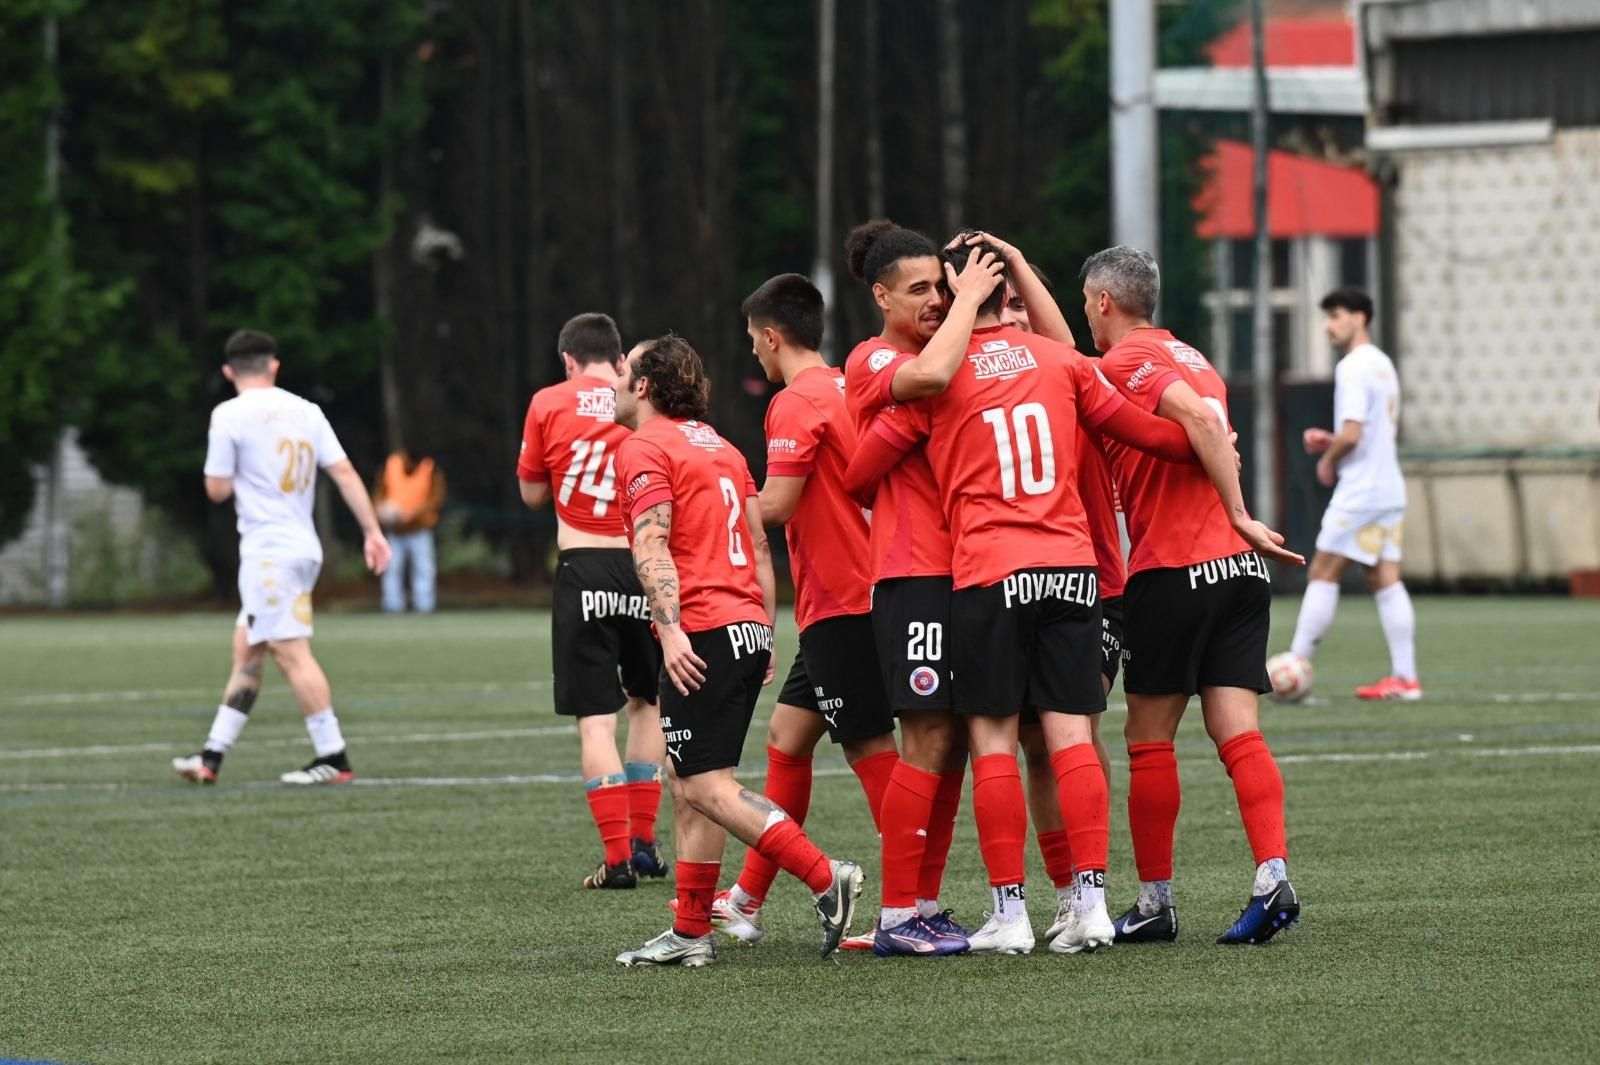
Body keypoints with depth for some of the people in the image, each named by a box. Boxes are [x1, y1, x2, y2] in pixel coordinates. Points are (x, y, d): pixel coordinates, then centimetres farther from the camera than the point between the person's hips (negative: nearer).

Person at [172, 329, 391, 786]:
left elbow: (217, 489, -6)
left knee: (292, 653, -8)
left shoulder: (229, 415, -8)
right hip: (304, 547, 8)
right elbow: (344, 472, 4)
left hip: (268, 551, -8)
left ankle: (333, 757, -12)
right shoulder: (306, 411, 9)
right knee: (246, 651, 13)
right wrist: (372, 531, 5)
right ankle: (212, 757, 16)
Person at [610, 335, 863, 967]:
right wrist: (764, 628, 22)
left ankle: (825, 878, -17)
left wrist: (671, 629, -25)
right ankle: (690, 933, 10)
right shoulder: (720, 447, 22)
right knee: (688, 784, 11)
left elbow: (652, 545, -17)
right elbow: (759, 545, 21)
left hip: (702, 632, -9)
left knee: (705, 786, -10)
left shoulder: (643, 449, -5)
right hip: (748, 628, 9)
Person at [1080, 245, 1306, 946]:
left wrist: (1239, 517, -17)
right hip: (1239, 570, 7)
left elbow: (1200, 419, -20)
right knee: (1238, 733, 0)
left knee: (1149, 740, 3)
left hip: (1172, 571, -7)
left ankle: (1155, 902, 7)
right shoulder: (1184, 356, 21)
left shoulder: (1126, 360, -6)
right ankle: (1272, 879, -15)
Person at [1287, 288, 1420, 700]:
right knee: (1386, 580, 5)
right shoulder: (1383, 365, 16)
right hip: (1389, 491, 9)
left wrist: (1328, 460, -4)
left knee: (1322, 574, -4)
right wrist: (1330, 441, 16)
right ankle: (1405, 677, 0)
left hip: (1359, 493, -9)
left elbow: (1352, 434, -22)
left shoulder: (1353, 367, -14)